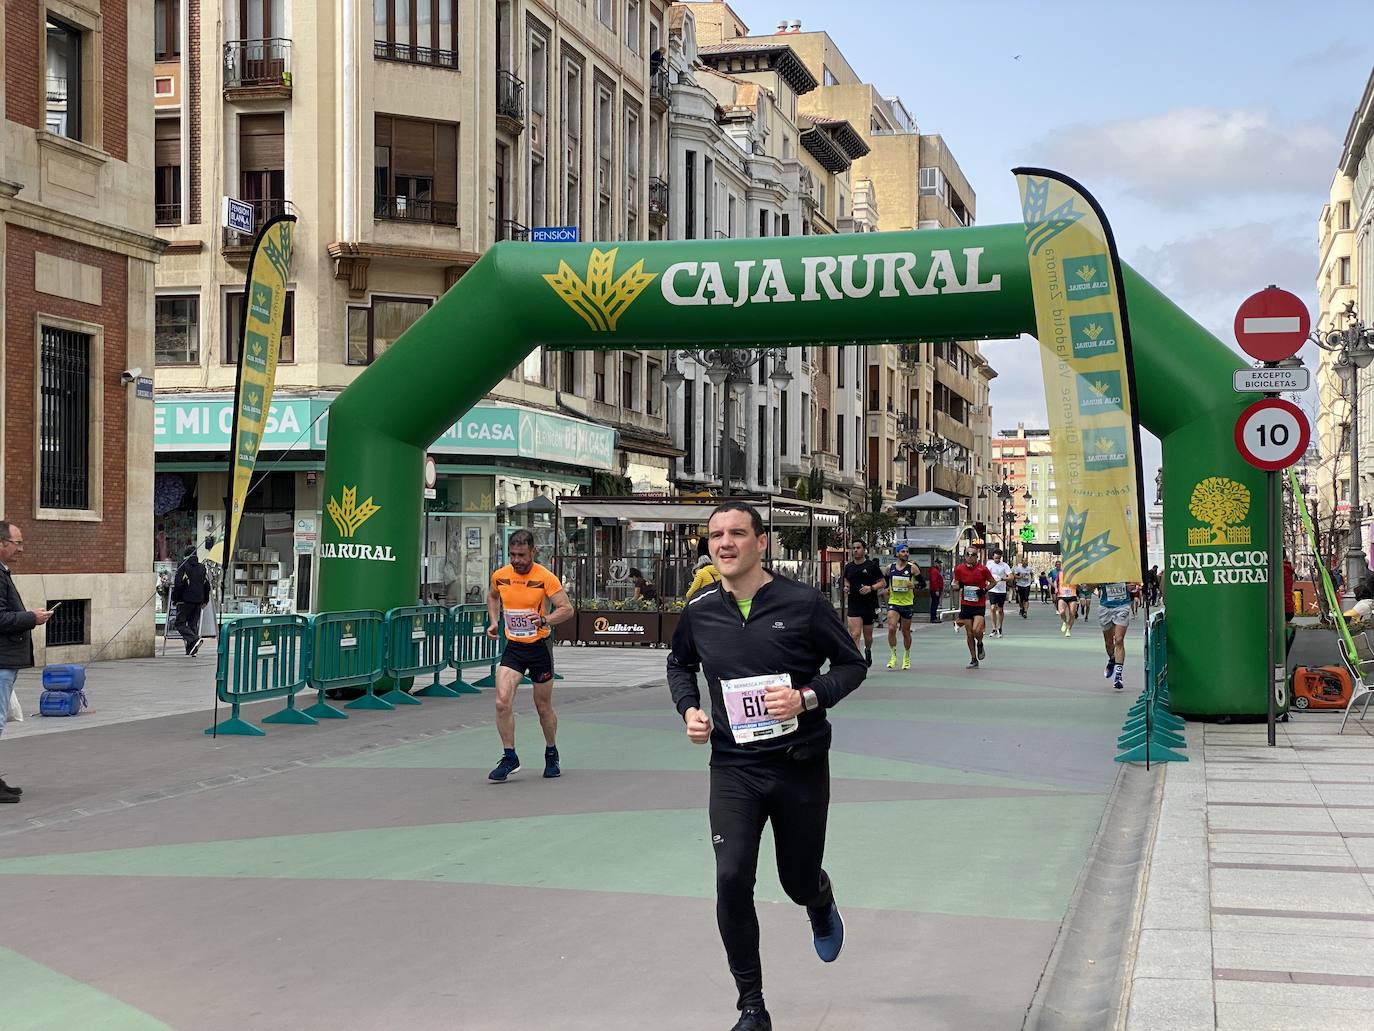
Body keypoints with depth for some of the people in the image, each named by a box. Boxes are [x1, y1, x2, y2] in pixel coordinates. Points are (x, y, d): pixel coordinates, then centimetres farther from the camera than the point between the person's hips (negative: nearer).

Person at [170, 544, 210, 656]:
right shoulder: (202, 567, 12)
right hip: (198, 600, 6)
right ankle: (191, 649, 6)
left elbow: (178, 584, -12)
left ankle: (194, 639, -22)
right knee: (193, 624, 10)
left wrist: (174, 599, -3)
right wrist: (205, 600, 21)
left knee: (179, 623, -1)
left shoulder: (183, 566, -6)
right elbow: (207, 585, 15)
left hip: (185, 600, -6)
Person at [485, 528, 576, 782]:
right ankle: (509, 758, -2)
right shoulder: (500, 576, -2)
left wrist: (545, 620, -32)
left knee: (543, 707, 10)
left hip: (539, 647, -3)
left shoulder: (545, 577, -15)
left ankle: (551, 754, 33)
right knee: (502, 702, -14)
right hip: (512, 647, 3)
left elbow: (567, 609, -16)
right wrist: (494, 621, 7)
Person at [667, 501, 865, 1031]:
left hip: (800, 765, -1)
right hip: (733, 768, 2)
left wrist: (808, 697, -19)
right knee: (732, 879, -13)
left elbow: (853, 664, -2)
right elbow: (680, 664, 19)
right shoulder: (700, 610, -2)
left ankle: (821, 904, 54)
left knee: (799, 881, 12)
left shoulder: (802, 603, -12)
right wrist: (689, 709, 0)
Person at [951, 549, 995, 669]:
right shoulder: (959, 569, 1)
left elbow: (993, 582, 7)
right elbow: (956, 586, 10)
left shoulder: (982, 569, -5)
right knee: (969, 633, 5)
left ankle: (980, 644, 16)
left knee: (976, 630, -19)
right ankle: (973, 659, 16)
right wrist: (958, 586, -13)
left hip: (979, 604, -3)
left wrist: (985, 590, -9)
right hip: (965, 604, 3)